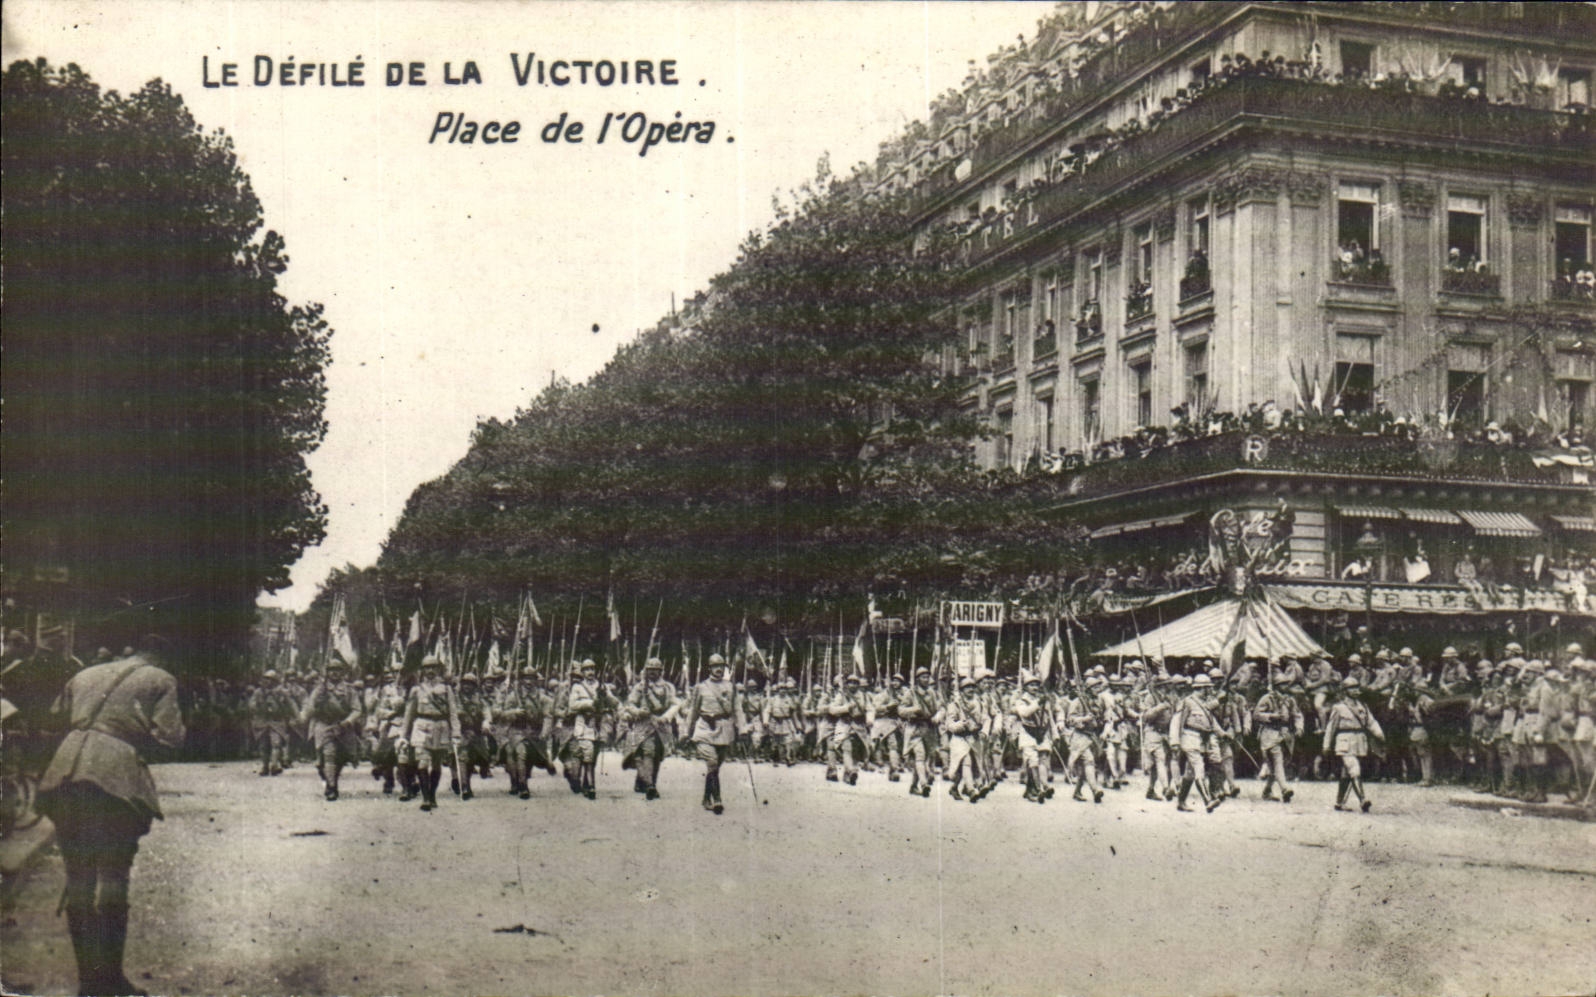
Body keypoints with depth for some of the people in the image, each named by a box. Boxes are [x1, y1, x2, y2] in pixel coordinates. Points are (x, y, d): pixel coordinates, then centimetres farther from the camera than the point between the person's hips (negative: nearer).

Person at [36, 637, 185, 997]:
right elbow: (169, 738, -1)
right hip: (116, 778, -5)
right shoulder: (160, 680, 8)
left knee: (78, 879, 11)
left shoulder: (84, 675, 25)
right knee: (113, 878, 1)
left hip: (64, 775, 5)